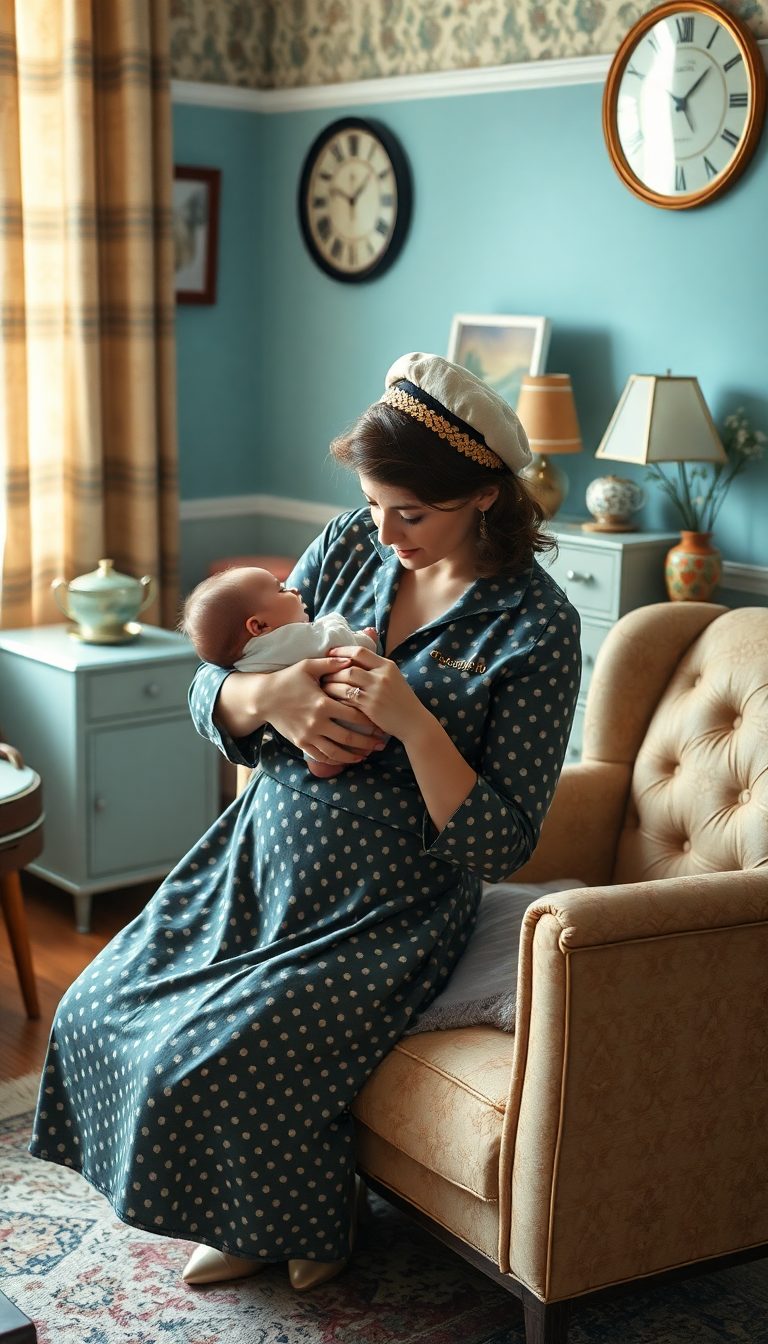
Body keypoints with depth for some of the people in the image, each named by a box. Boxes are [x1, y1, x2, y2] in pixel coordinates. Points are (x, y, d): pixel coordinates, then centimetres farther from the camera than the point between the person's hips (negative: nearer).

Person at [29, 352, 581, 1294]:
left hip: (387, 915, -6)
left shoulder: (535, 626, -15)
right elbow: (210, 697, 4)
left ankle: (302, 1233, 13)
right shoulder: (351, 547, 0)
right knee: (98, 1012, 0)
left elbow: (498, 846, -16)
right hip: (261, 863, 7)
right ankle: (234, 1214, 20)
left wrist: (414, 723, -28)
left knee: (210, 1069, -19)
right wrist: (266, 696, -20)